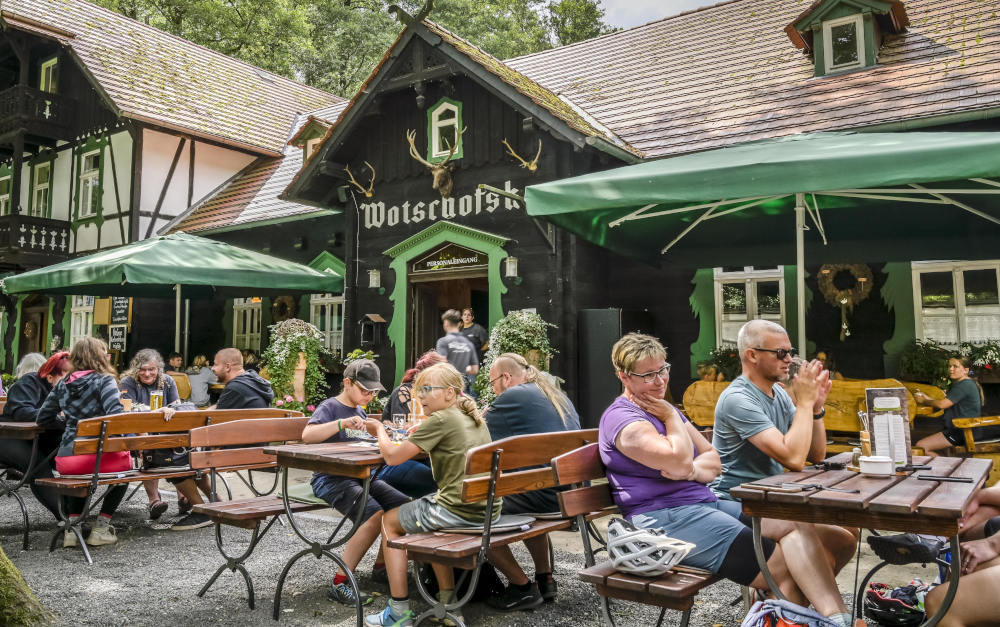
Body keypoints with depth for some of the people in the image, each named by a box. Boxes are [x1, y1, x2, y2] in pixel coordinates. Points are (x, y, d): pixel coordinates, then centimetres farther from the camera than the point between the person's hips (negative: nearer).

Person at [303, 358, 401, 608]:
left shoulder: (360, 411, 19)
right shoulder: (330, 407, -5)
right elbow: (307, 435, -23)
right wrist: (342, 423, -32)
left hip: (360, 475, 8)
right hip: (330, 478, -7)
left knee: (403, 505, -14)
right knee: (375, 515, -30)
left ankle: (381, 565, 5)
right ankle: (339, 584, -22)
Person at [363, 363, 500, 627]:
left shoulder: (440, 419, -13)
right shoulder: (475, 418, 11)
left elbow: (392, 456, -9)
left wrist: (379, 429, 9)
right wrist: (422, 437, 17)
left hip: (459, 511, -8)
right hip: (489, 510, 8)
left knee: (390, 520, 15)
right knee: (430, 513, 34)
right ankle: (448, 604, 32)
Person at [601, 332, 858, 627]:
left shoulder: (663, 409, 20)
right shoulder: (623, 420, -10)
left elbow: (713, 460, 16)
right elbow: (679, 458, -23)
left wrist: (693, 470, -8)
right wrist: (671, 417, -6)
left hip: (705, 501, 9)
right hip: (665, 518, -9)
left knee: (794, 524, -13)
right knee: (783, 568, -17)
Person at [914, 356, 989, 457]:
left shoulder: (965, 385, -16)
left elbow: (942, 404, -19)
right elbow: (945, 403, 19)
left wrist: (923, 401, -4)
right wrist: (927, 398, 6)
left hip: (965, 431, -11)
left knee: (921, 446, -19)